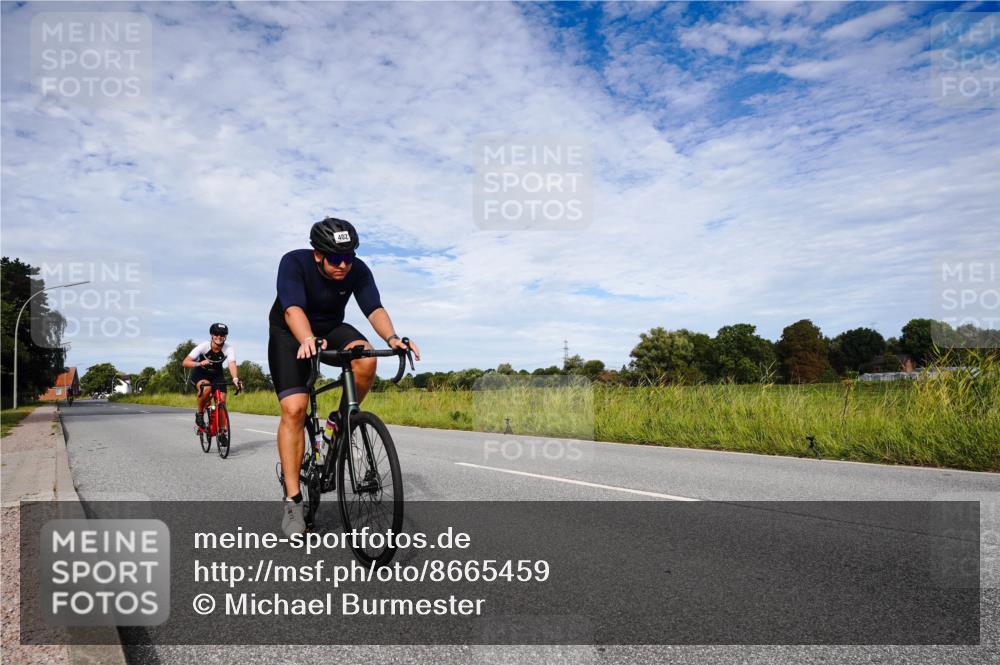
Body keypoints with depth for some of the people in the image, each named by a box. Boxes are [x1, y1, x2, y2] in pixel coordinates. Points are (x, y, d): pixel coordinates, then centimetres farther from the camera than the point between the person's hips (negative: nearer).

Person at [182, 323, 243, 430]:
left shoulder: (228, 349, -22)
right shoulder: (204, 346, -25)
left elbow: (232, 364, -38)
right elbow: (185, 362, -28)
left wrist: (235, 378, -56)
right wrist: (199, 363, -47)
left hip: (217, 375, 2)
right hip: (200, 374, -2)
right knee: (206, 388, -36)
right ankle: (199, 413, -10)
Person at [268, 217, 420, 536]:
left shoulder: (358, 271, -18)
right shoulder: (293, 262, -26)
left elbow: (374, 308, -26)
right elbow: (293, 309, -38)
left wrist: (392, 338, -46)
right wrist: (308, 340, -58)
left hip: (331, 329, 3)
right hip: (289, 335, -2)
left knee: (366, 359, -31)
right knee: (294, 409, -19)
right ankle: (292, 500, -13)